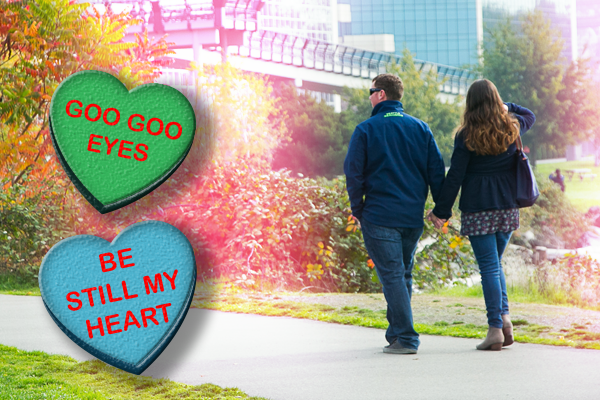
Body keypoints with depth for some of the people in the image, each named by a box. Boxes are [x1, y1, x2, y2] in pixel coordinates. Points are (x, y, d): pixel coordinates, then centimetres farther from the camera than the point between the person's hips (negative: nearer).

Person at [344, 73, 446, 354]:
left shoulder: (366, 130, -5)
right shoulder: (420, 129, 7)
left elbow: (353, 172, -7)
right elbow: (436, 171, 5)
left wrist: (357, 209, 3)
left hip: (379, 216, -5)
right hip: (414, 216, 5)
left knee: (391, 275, -5)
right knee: (403, 274, 16)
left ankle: (405, 338, -11)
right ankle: (398, 332, 22)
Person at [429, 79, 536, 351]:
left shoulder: (466, 136, -8)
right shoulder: (511, 127, 4)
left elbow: (455, 175, -8)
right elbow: (530, 116, 29)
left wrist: (441, 210, -2)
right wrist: (507, 107, 22)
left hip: (478, 208, -4)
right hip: (507, 206, 4)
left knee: (489, 266, -4)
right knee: (494, 262, 18)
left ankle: (495, 329, -7)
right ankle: (504, 315, 2)